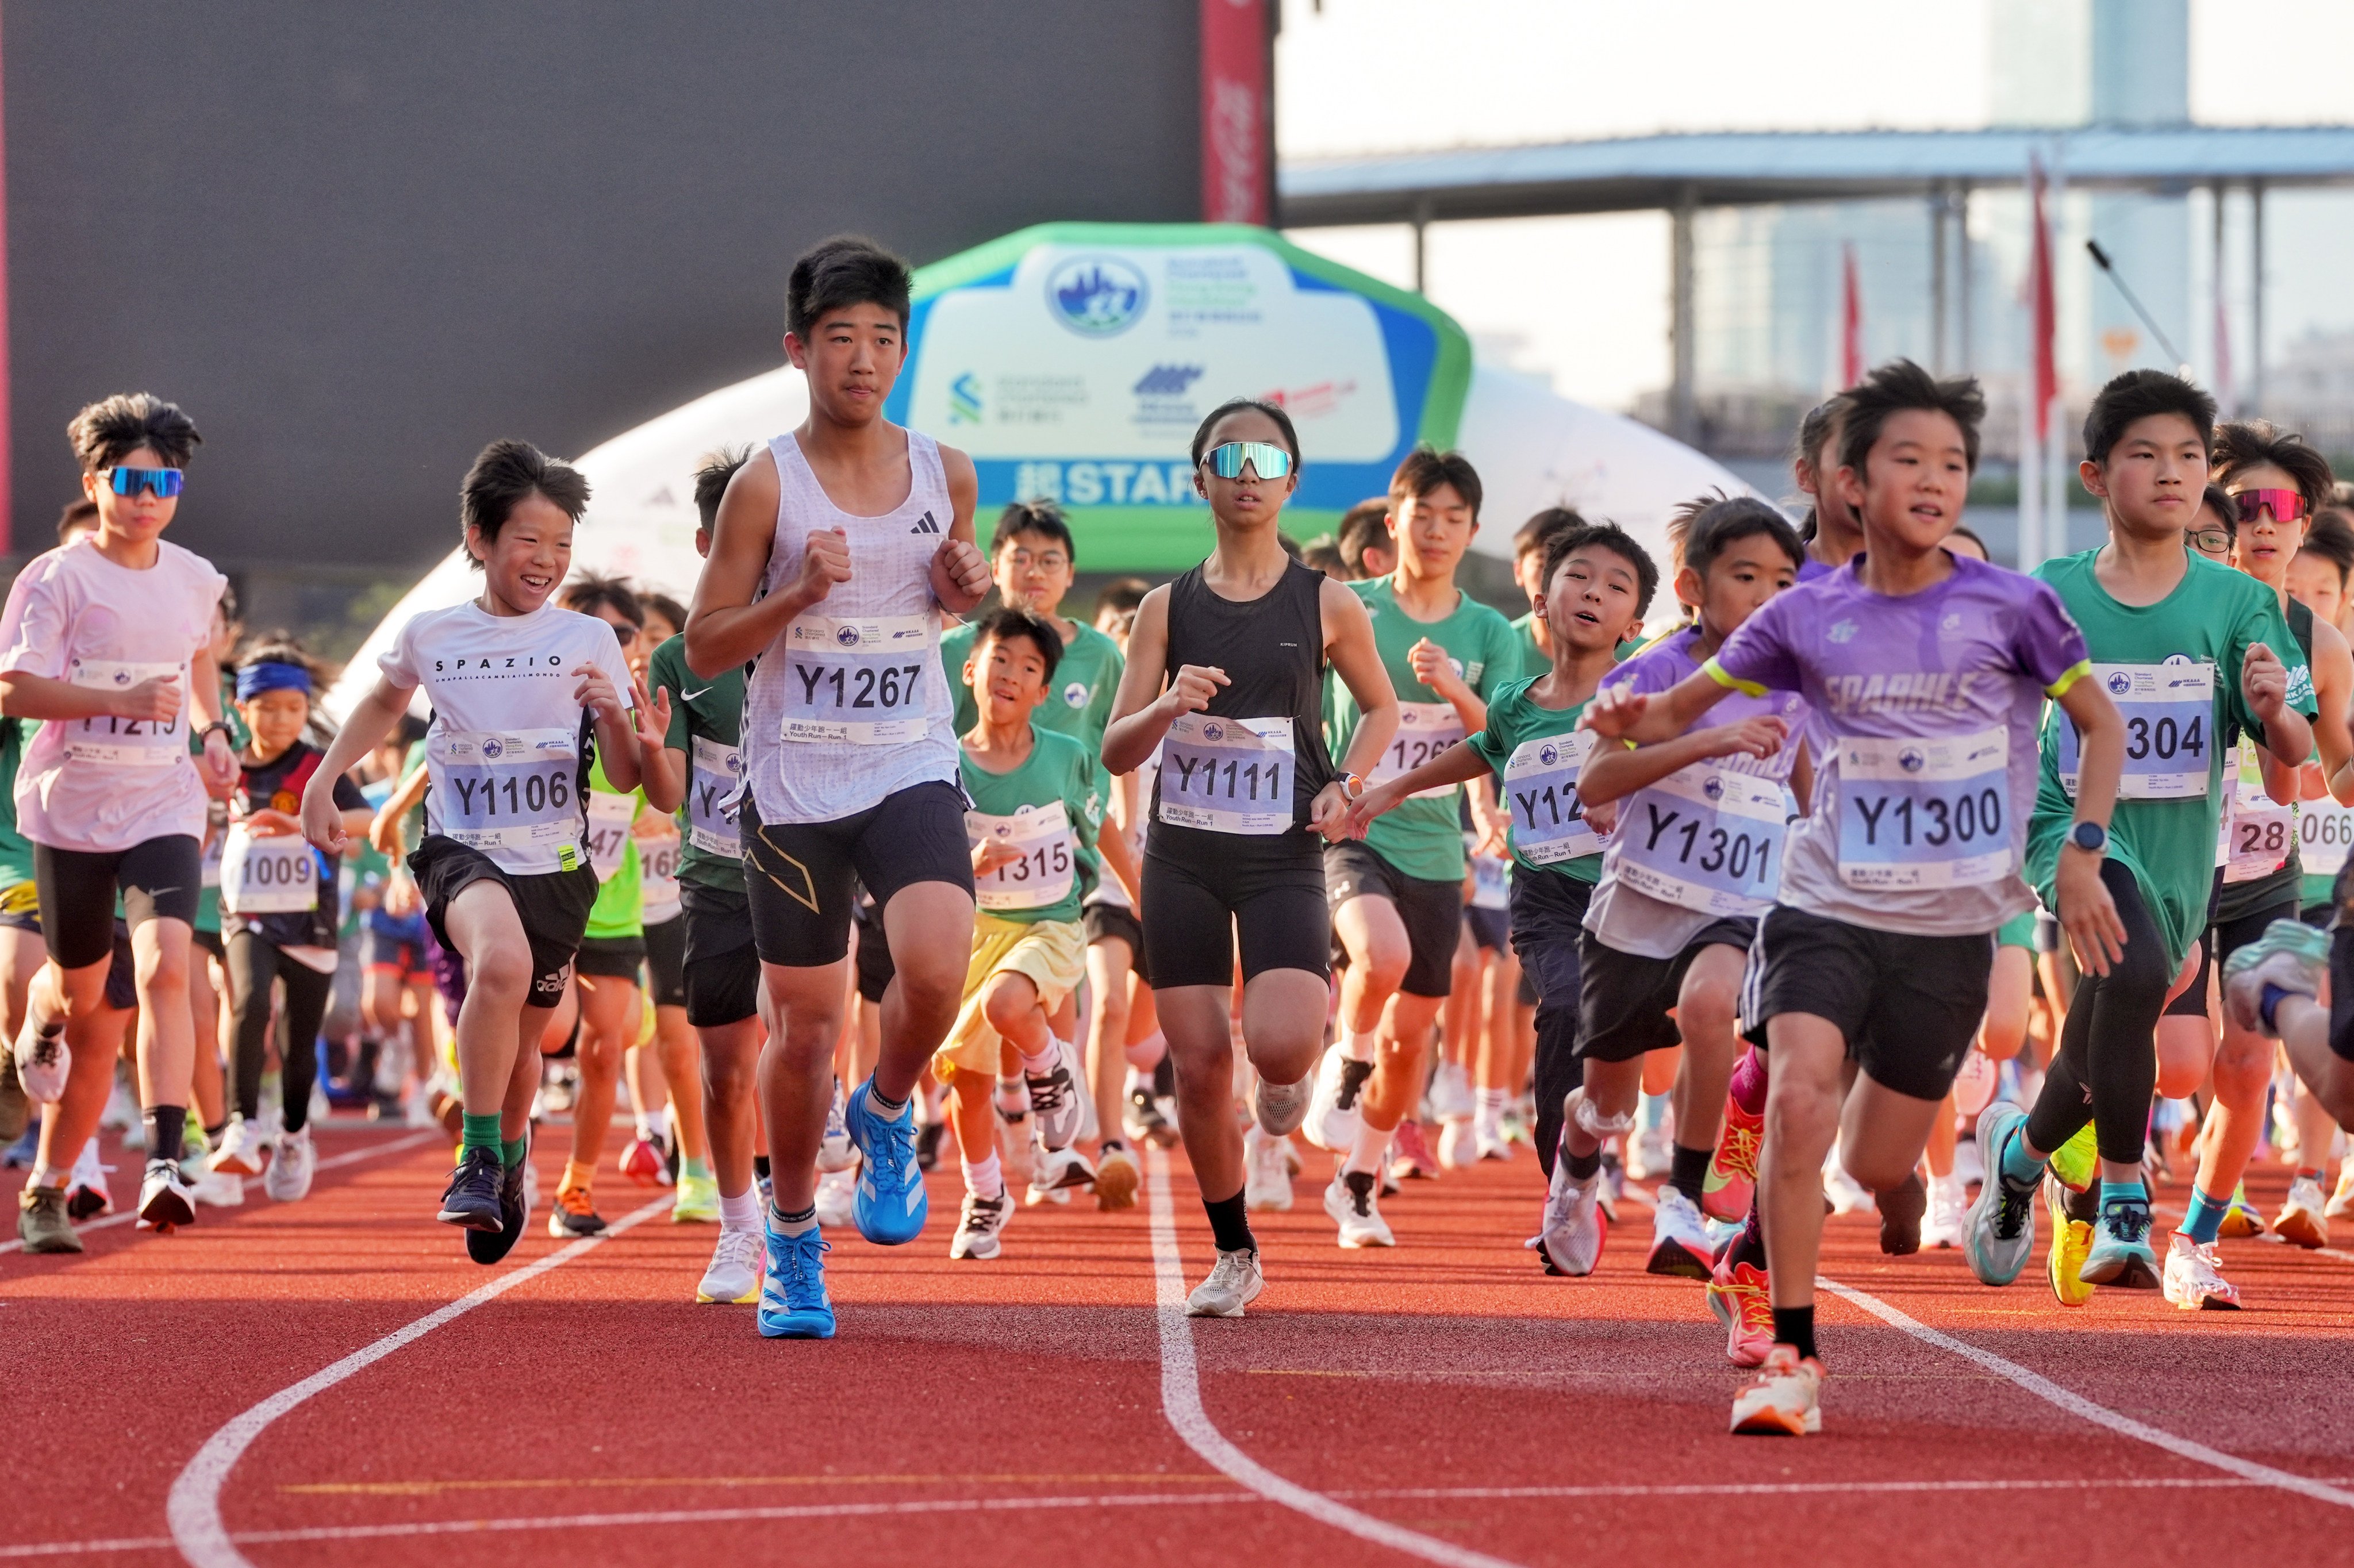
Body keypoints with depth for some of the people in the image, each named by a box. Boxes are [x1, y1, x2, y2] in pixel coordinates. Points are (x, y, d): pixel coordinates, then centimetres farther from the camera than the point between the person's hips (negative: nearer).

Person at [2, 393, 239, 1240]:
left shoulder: (195, 581, 6)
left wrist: (214, 732, 12)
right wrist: (121, 701, -25)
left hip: (164, 808, 2)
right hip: (70, 809, -2)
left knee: (165, 965, -21)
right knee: (82, 993, 11)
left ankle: (165, 1161, -29)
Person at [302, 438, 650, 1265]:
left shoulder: (589, 640, 1)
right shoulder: (430, 636, 3)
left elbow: (627, 778, 1)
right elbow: (385, 702, 26)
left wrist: (613, 714, -18)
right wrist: (324, 780, 18)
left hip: (555, 863, 2)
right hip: (462, 850, -2)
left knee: (519, 1042, 13)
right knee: (502, 961, -34)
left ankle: (511, 1161, 47)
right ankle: (480, 1157, -24)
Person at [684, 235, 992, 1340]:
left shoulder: (946, 474, 4)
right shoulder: (767, 484, -5)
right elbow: (703, 647, -3)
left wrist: (967, 589, -1)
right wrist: (799, 595, -19)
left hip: (913, 771, 1)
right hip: (794, 783, -1)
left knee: (936, 967, -24)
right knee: (803, 1022, 5)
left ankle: (886, 1114, 8)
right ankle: (791, 1241, 25)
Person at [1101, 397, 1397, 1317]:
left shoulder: (1325, 604, 0)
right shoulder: (1168, 609, 3)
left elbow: (1380, 706, 16)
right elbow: (1116, 752, 2)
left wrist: (1348, 785, -3)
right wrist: (1167, 706, -19)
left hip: (1283, 859, -2)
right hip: (1183, 856, 2)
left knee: (1279, 1045, -23)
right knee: (1199, 1063, 1)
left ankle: (1289, 1072, 17)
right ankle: (1234, 1258, 19)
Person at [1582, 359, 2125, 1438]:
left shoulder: (2010, 607, -4)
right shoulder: (1808, 617, -1)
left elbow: (2101, 723, 9)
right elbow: (1684, 709, 8)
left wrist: (2082, 852, -2)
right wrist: (1631, 722, -15)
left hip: (1951, 925, 0)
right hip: (1828, 904, 0)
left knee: (1878, 1167, 4)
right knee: (1800, 1102, -24)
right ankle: (1789, 1356, -16)